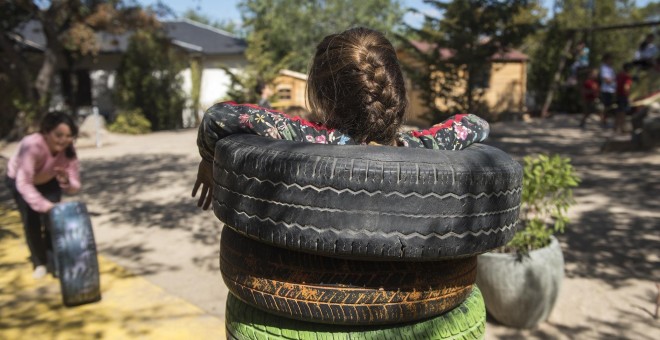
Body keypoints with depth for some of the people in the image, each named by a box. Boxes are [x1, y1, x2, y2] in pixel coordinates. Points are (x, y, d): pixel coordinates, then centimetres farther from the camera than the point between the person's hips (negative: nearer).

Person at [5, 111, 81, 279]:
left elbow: (74, 187, -26)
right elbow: (23, 184, -44)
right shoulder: (32, 146, -43)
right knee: (30, 220, -10)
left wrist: (66, 180, -48)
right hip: (18, 179, -2)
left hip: (48, 181, 2)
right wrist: (45, 205, -51)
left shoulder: (69, 150, -30)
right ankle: (39, 263, 9)